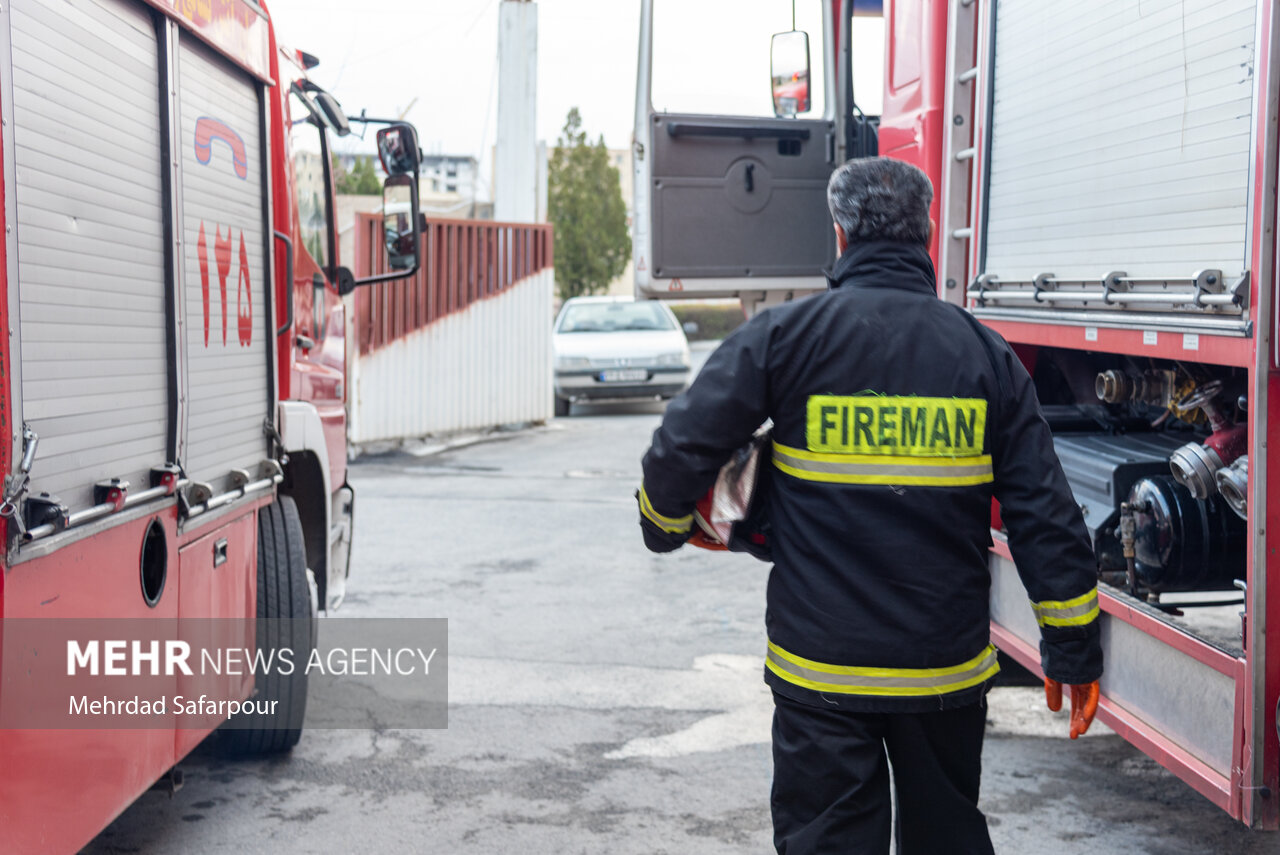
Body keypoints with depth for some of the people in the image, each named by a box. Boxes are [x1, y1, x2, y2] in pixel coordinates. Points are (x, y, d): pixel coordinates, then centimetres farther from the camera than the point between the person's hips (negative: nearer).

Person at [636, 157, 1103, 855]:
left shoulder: (786, 334, -6)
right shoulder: (984, 352, 2)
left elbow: (682, 448, -7)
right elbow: (1046, 516, 1)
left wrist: (665, 526, 15)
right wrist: (1074, 652, 9)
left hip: (821, 669, -3)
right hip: (948, 667, 3)